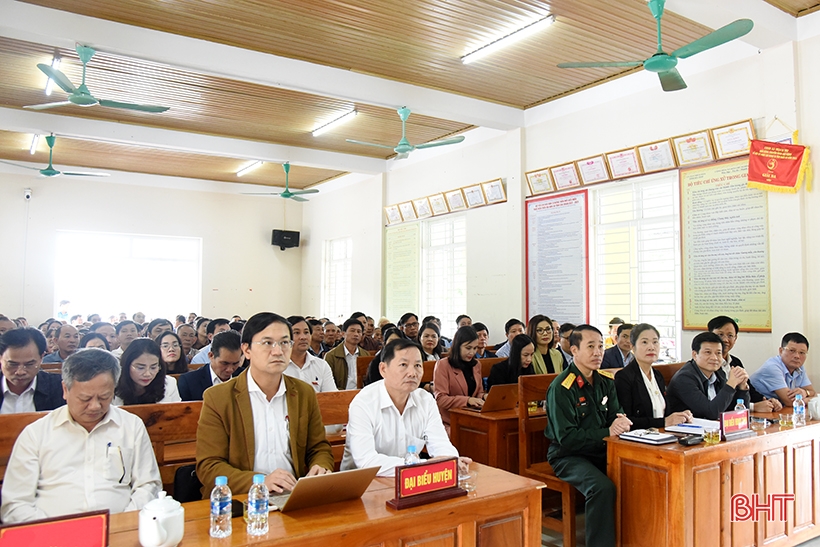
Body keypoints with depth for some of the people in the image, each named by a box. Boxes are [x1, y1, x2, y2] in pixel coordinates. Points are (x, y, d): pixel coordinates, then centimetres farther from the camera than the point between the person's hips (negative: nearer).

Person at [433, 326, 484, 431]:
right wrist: (467, 400, -21)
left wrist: (483, 397, -2)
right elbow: (440, 399, -11)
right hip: (448, 423, -6)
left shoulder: (476, 365, 16)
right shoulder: (443, 365, -5)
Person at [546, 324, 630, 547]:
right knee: (603, 487, -30)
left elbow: (616, 415, 9)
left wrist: (622, 422, -16)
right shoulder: (561, 388, -15)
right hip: (568, 455, -6)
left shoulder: (606, 382, 6)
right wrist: (607, 432, -22)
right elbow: (566, 439, -17)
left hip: (602, 451, 6)